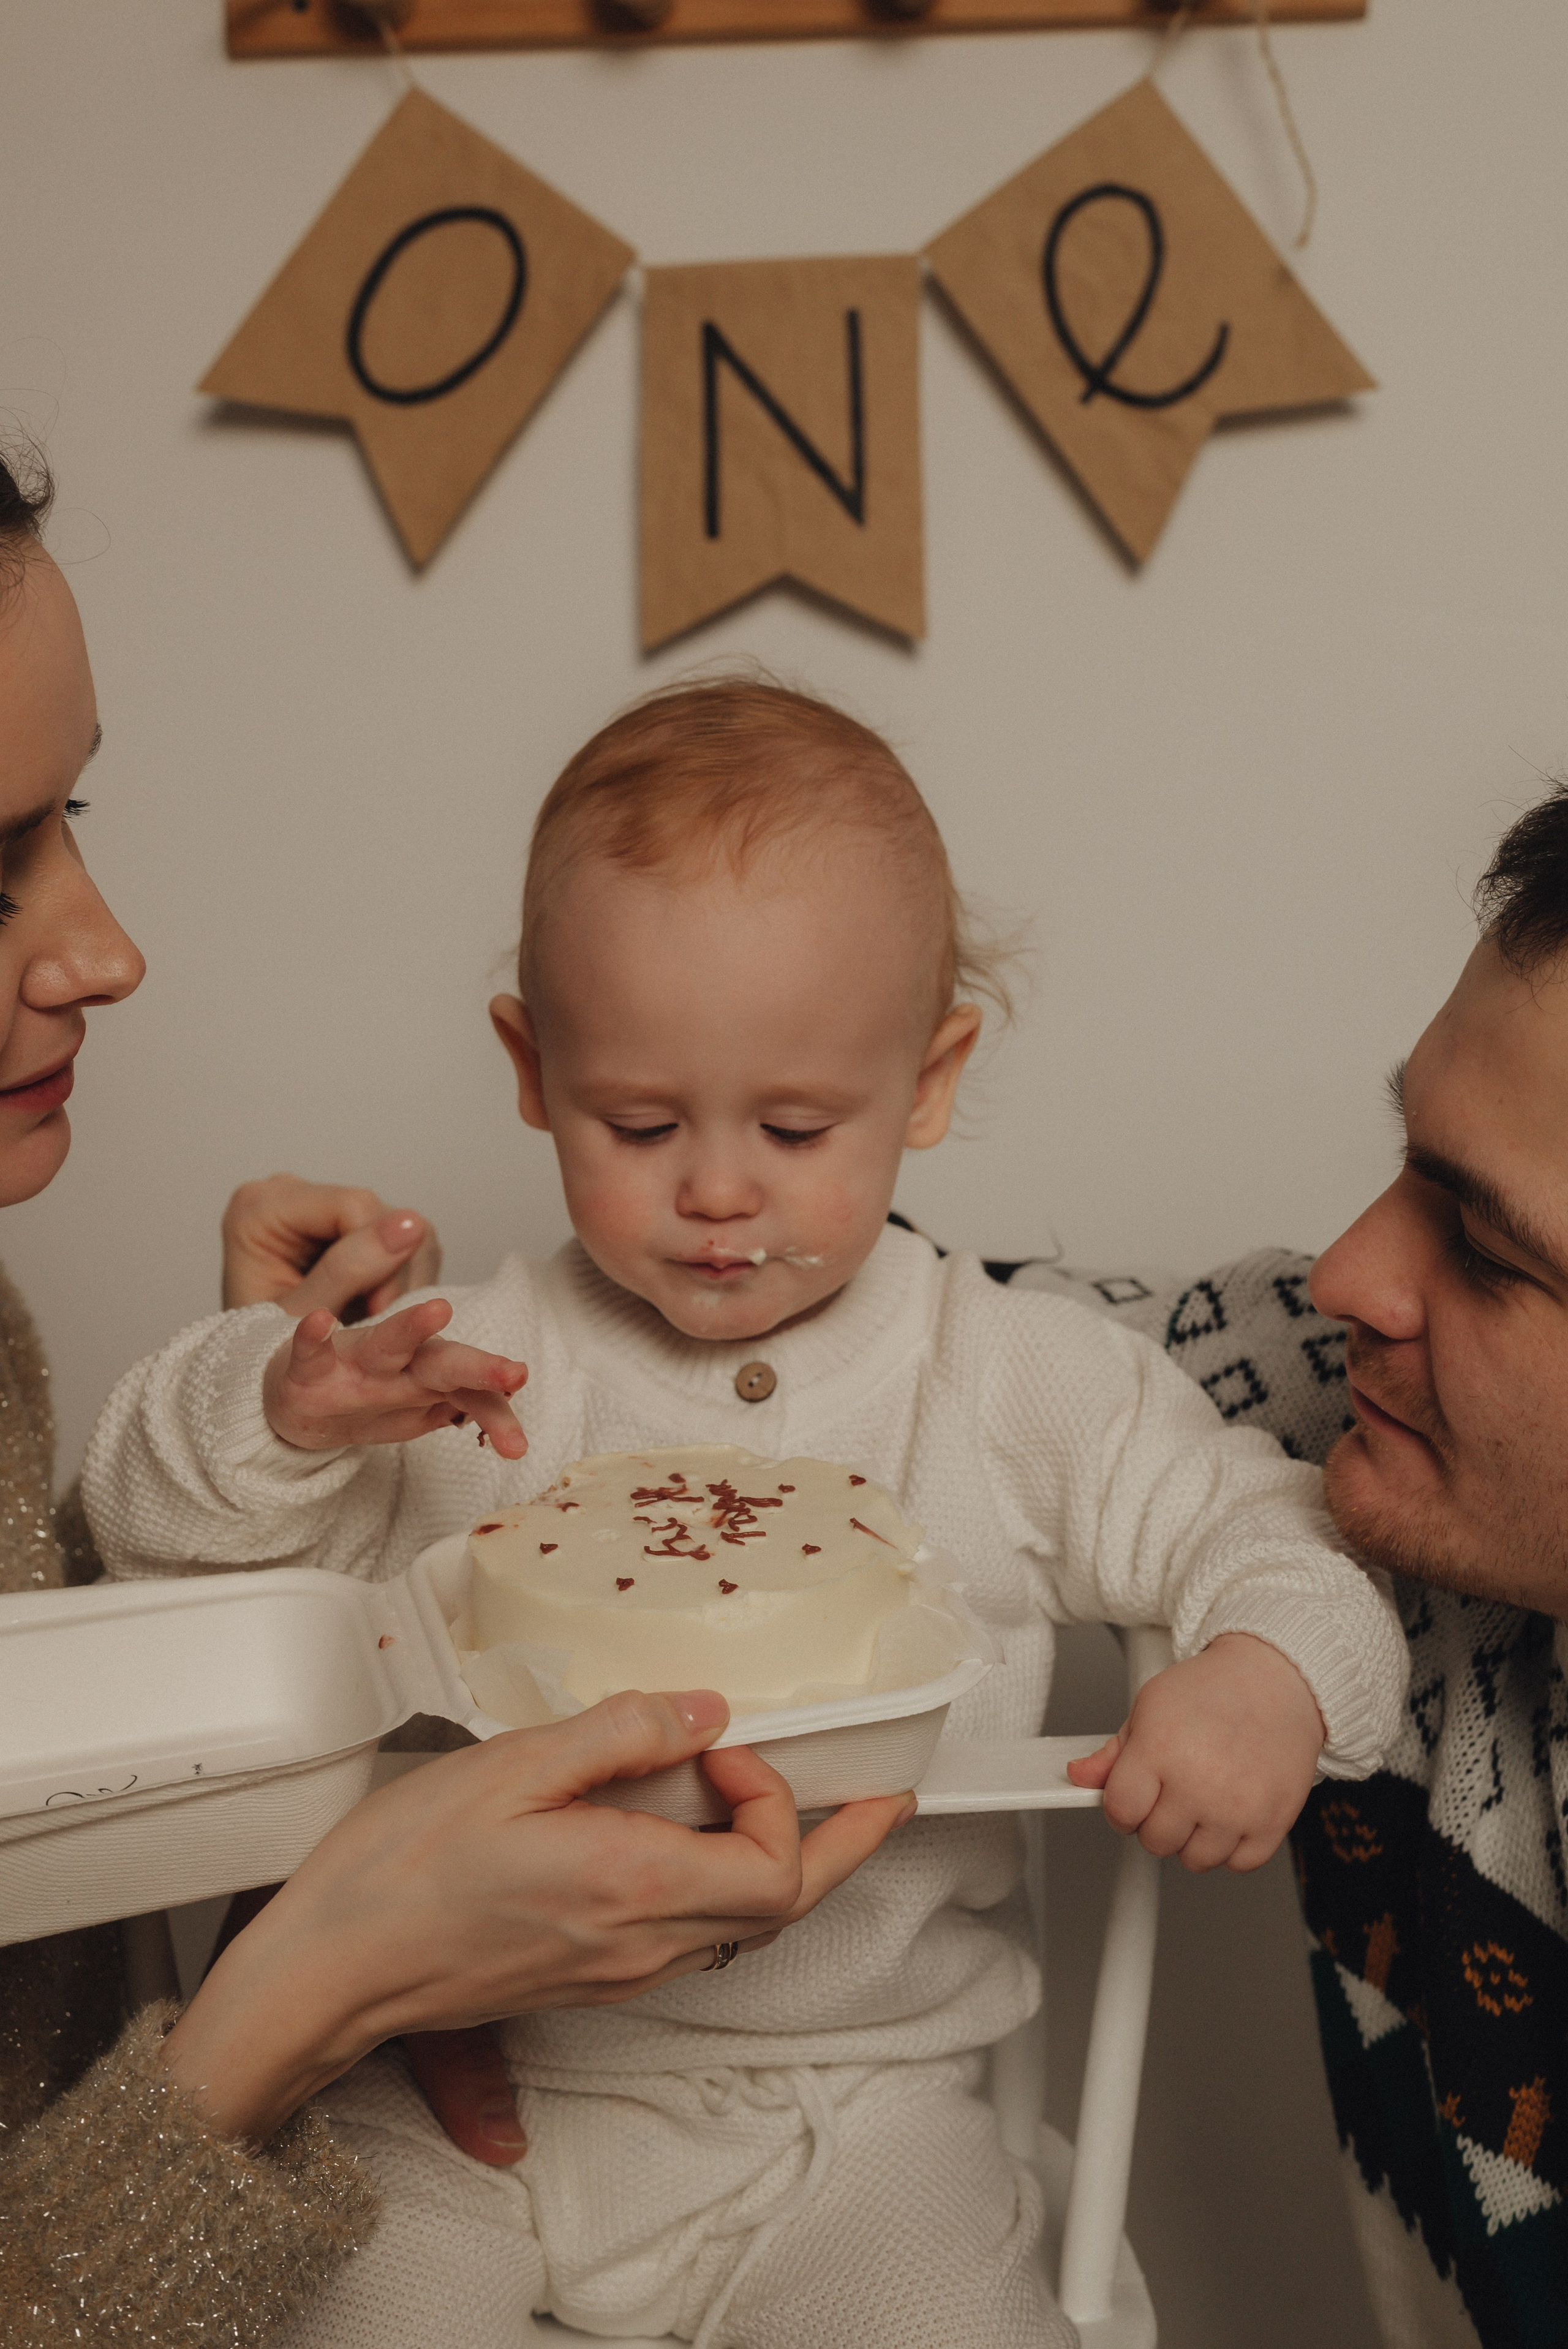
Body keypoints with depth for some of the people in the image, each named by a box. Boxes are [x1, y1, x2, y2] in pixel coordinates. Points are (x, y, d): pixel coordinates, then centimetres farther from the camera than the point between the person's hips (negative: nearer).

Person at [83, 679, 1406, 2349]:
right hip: (466, 2090, 1)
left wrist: (1272, 1679, -20)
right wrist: (285, 1405, -22)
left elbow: (1269, 1534, 4)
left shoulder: (1025, 1388, -1)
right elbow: (157, 1521, 0)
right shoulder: (467, 1367, -1)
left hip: (846, 2108, 0)